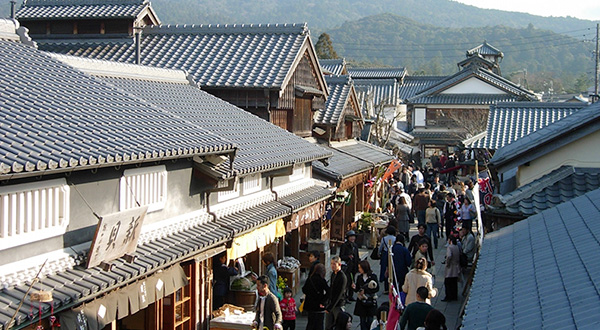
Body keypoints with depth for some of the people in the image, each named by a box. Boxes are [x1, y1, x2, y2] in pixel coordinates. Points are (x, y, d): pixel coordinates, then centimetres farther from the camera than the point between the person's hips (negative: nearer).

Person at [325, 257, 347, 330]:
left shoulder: (342, 277, -16)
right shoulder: (333, 274, 9)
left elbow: (339, 294, -19)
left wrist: (330, 307, -19)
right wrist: (327, 305, 10)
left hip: (338, 305, -7)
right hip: (330, 303, 8)